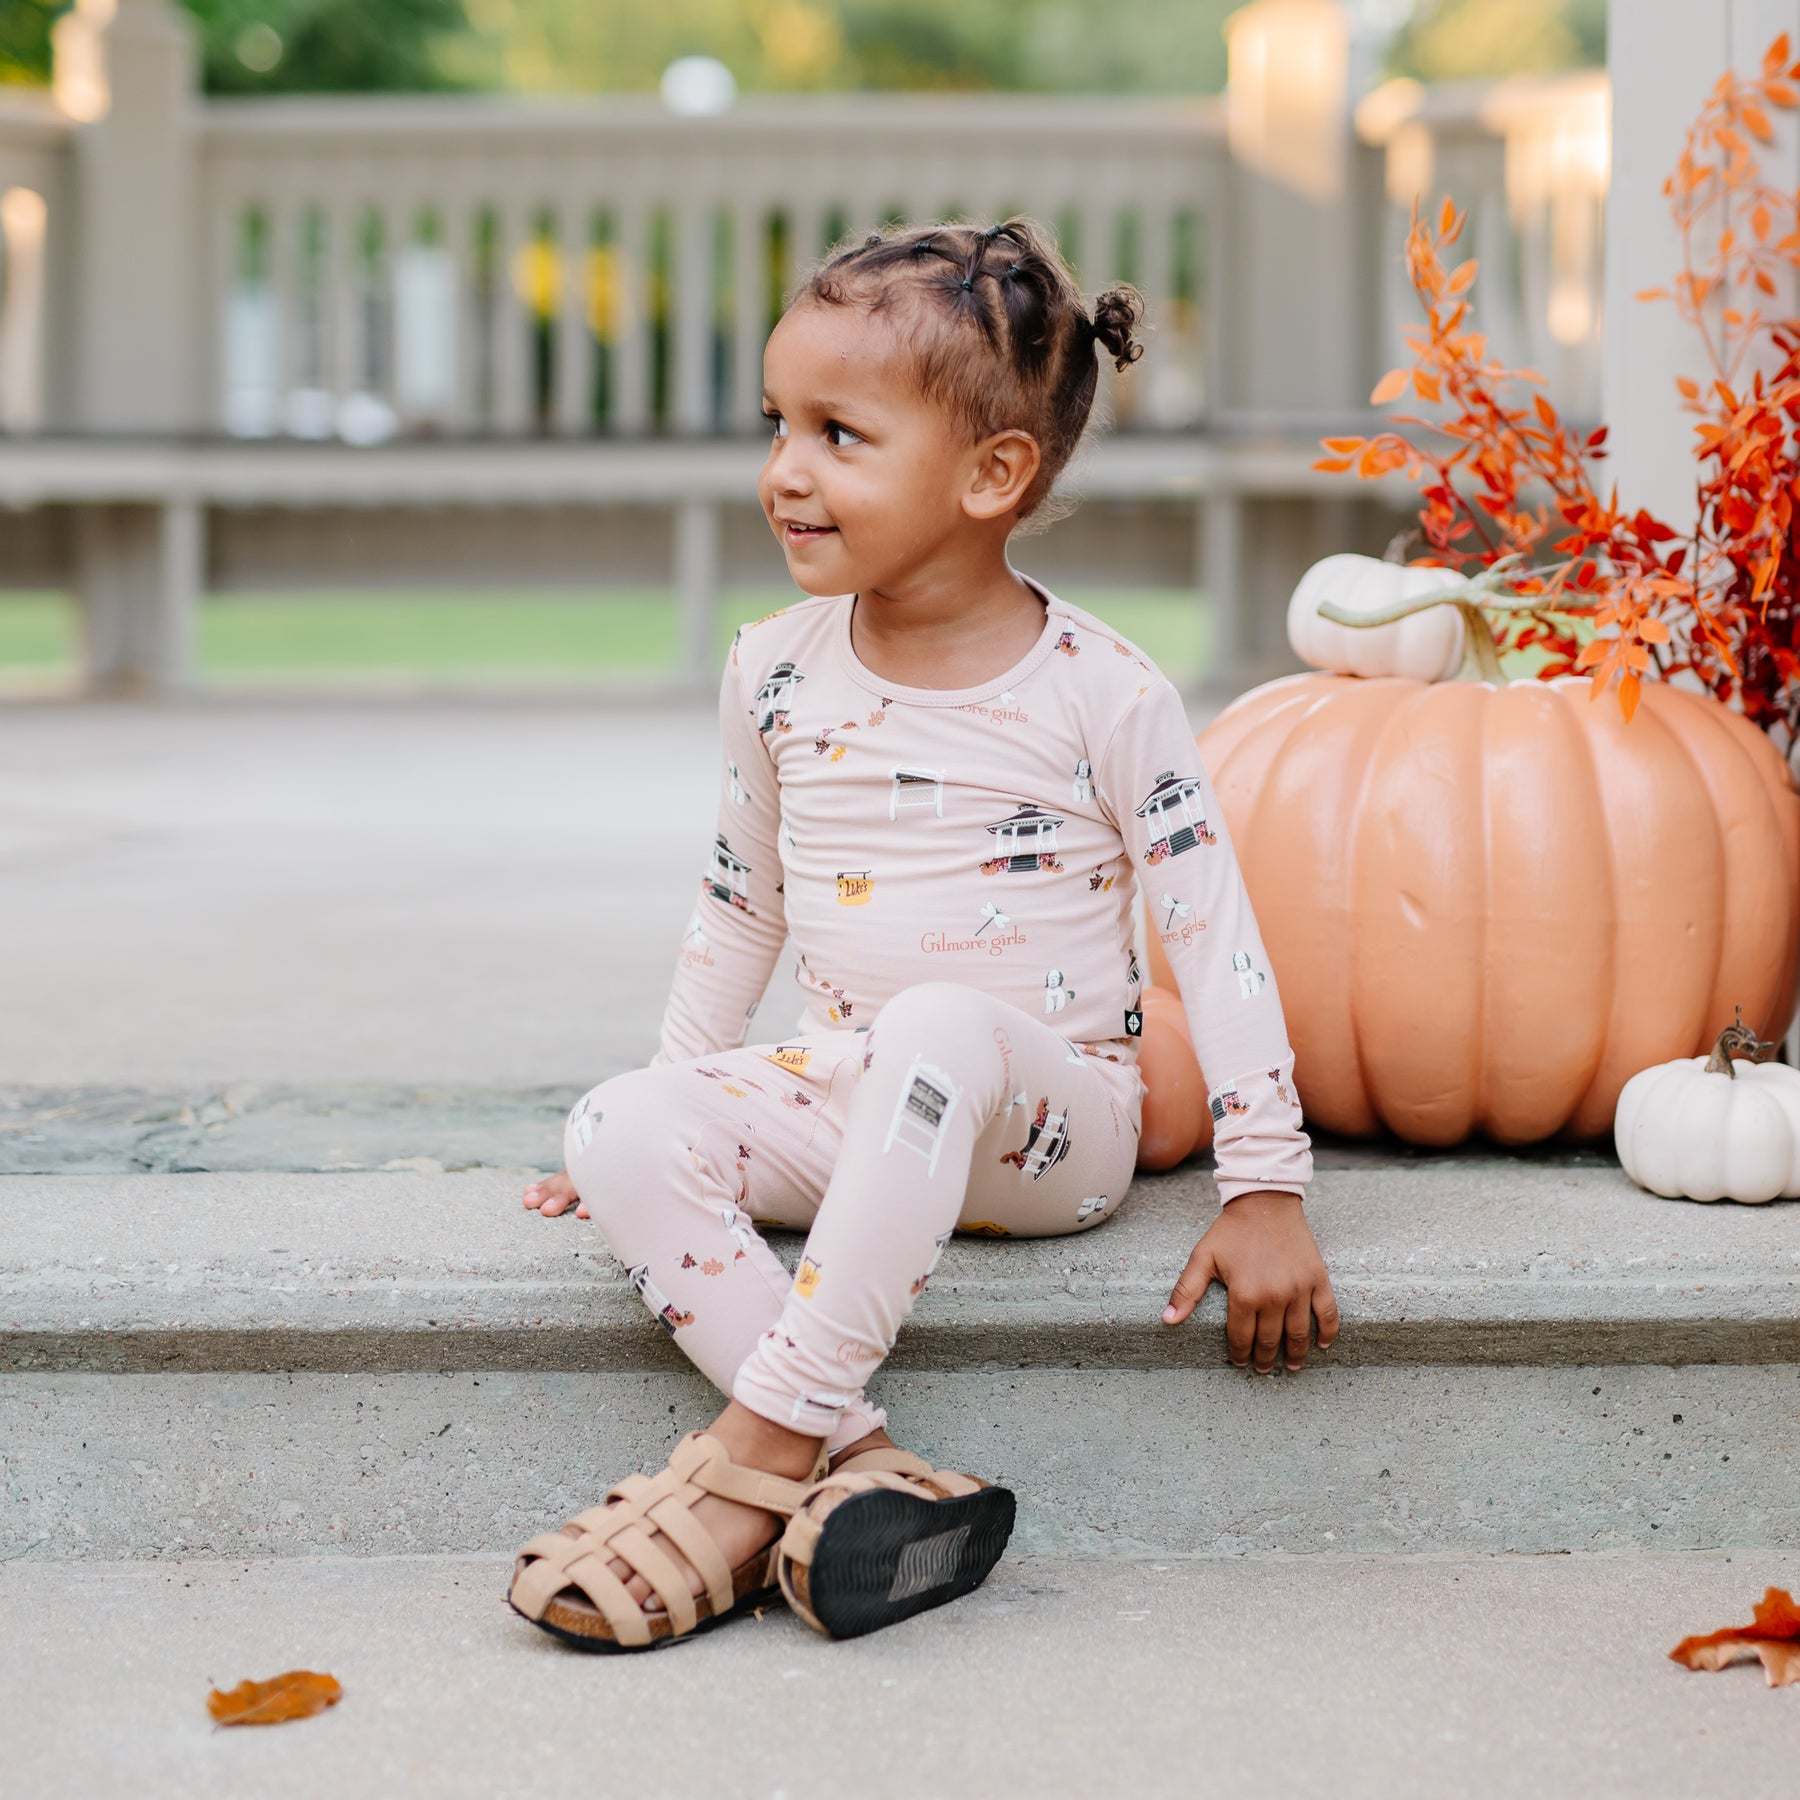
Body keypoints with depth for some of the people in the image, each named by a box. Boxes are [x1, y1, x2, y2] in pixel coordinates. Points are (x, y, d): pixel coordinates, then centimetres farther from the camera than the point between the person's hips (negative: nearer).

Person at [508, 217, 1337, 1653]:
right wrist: (672, 1097, 17)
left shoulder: (1100, 692, -9)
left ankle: (767, 1442, -35)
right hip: (846, 1092, 5)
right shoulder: (777, 672, 5)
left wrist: (1266, 1186, -12)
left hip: (1053, 1117, -5)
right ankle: (856, 1472, -35)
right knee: (623, 1132, -24)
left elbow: (1215, 933, -7)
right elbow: (741, 903, 19)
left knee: (937, 1026, -39)